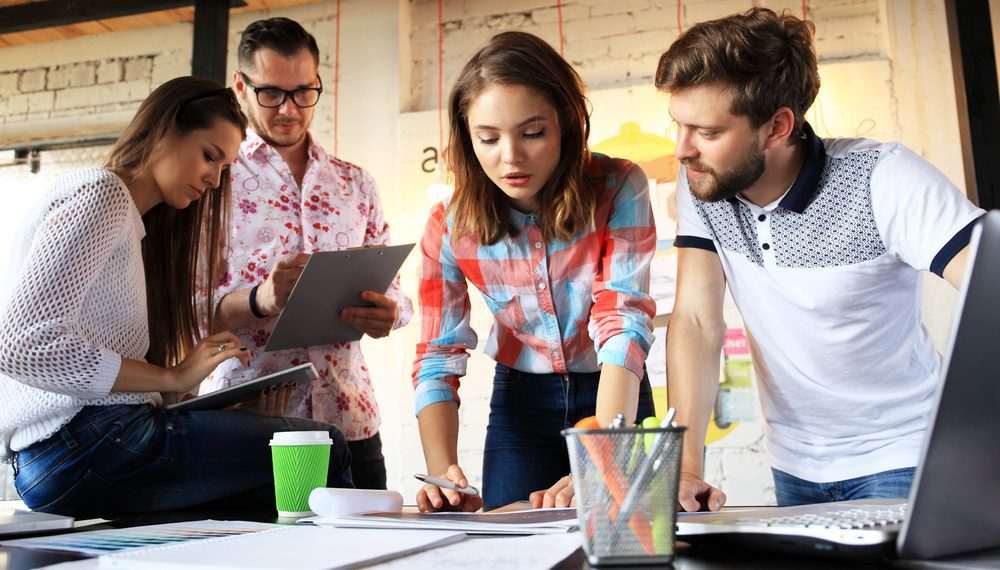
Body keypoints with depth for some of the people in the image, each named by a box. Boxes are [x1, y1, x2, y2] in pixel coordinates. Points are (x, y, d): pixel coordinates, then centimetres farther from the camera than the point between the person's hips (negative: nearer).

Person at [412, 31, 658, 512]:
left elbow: (624, 325, -30)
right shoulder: (450, 226, -15)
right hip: (519, 400, 2)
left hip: (614, 395, -1)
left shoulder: (618, 189, -21)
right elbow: (438, 357, -16)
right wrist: (442, 473, -32)